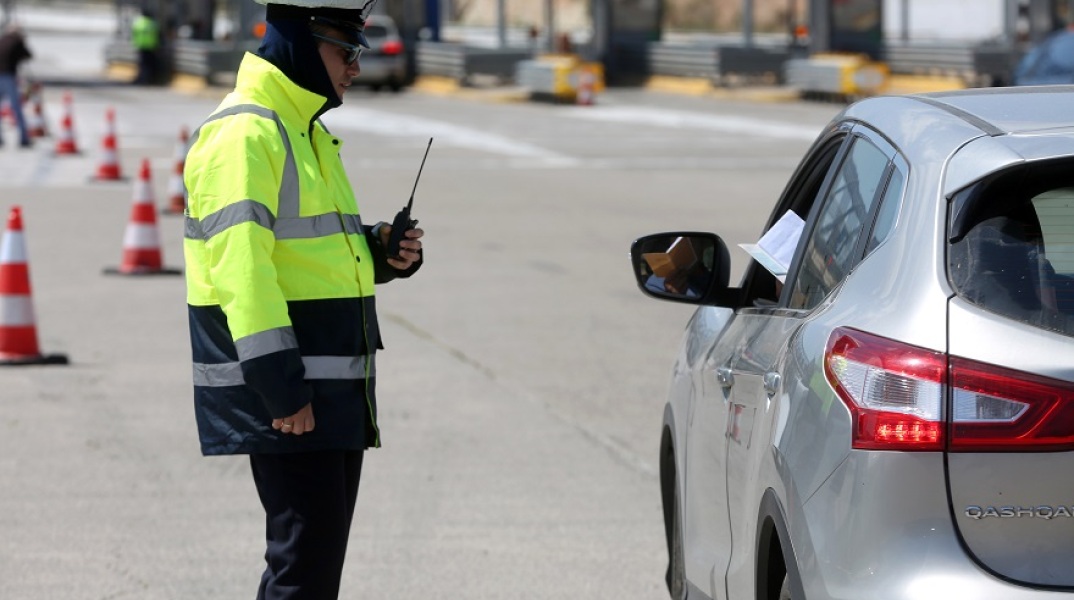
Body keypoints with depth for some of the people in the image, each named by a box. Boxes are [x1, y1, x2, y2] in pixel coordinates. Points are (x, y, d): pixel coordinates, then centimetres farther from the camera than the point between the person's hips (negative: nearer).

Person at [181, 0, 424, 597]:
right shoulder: (244, 135, -14)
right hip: (282, 393, -10)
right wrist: (280, 385, -27)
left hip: (332, 387, 10)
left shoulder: (307, 133, 19)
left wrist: (380, 251, 6)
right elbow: (241, 266, -22)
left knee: (321, 548, 13)